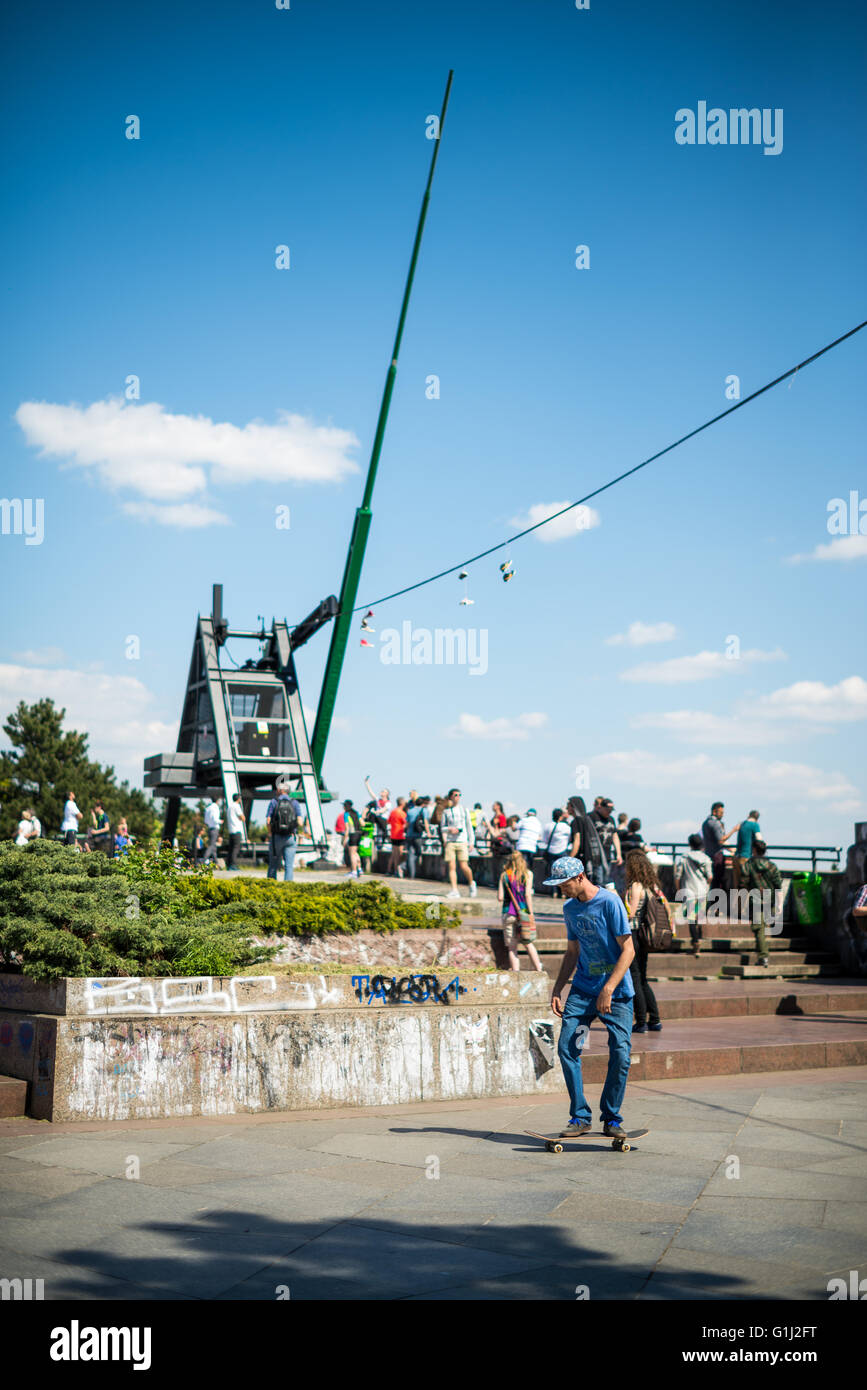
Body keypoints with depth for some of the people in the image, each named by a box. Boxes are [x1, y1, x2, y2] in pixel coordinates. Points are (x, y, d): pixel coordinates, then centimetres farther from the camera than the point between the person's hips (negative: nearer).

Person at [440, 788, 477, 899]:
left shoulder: (464, 810, 10)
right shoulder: (446, 811, 9)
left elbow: (469, 826, 13)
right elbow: (442, 826, 14)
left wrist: (471, 841, 8)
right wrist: (450, 829, -7)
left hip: (462, 841, -1)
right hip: (450, 841, 1)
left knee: (464, 866, -8)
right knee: (451, 867, -5)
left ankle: (471, 884, 17)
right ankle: (454, 890, -3)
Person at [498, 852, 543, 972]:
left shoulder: (504, 875, 3)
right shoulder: (527, 874, 0)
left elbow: (500, 897, 0)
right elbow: (528, 895, -7)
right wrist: (530, 913, -4)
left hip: (508, 914, 0)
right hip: (523, 912, 0)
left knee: (512, 947, 4)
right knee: (528, 944, 15)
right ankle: (539, 970, 15)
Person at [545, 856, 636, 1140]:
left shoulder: (610, 902, -11)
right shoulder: (570, 908, 9)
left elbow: (628, 950, -13)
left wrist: (608, 989, -20)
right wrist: (557, 990, 10)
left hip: (616, 992, -5)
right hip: (583, 988, 5)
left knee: (620, 1055, -9)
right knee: (567, 1047, -8)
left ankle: (611, 1118, 8)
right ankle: (580, 1117, 2)